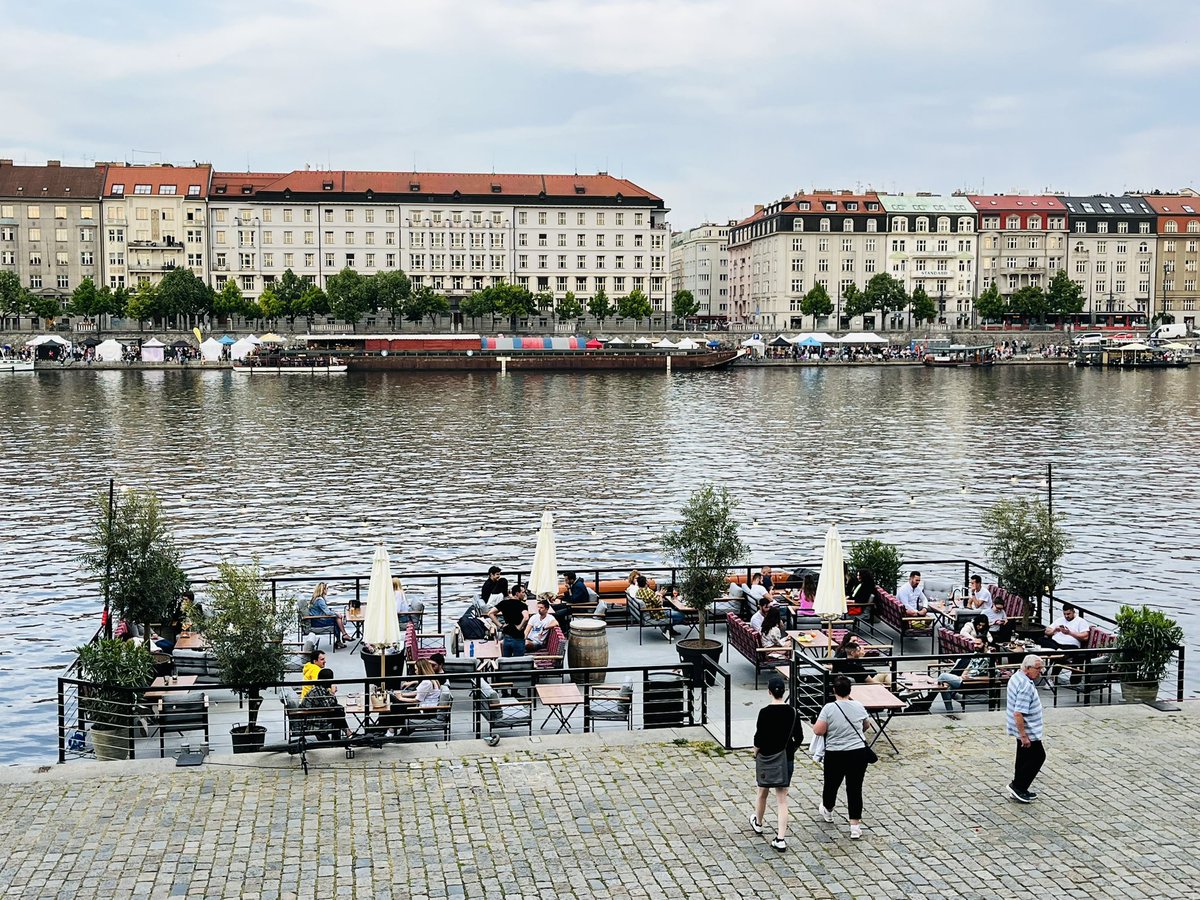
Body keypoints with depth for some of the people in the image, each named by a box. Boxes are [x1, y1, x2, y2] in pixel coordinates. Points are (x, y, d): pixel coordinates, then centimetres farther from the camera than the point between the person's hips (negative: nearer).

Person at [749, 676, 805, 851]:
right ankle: (781, 838, -2)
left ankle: (758, 823, 45)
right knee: (782, 799, 5)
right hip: (786, 758, 2)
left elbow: (759, 738, -16)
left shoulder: (765, 712, -17)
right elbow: (799, 738, -1)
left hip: (766, 757, -2)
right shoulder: (792, 712, -6)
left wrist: (756, 753, 2)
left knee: (762, 792, 21)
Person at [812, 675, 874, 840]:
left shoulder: (829, 708, -14)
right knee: (855, 788, 5)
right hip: (858, 754, 2)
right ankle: (855, 826, 3)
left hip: (835, 755, -1)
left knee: (831, 784, 20)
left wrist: (815, 725, 6)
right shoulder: (858, 706, -1)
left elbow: (818, 730, -15)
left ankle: (827, 811, 45)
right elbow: (867, 725, 16)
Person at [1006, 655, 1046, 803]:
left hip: (1022, 729, 10)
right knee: (1038, 756, 2)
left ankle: (1019, 790, 28)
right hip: (1028, 731, -10)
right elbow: (1018, 714, -31)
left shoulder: (1016, 677, 4)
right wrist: (1024, 736, -26)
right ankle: (1017, 786, 7)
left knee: (1024, 757, 18)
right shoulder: (1026, 686, -29)